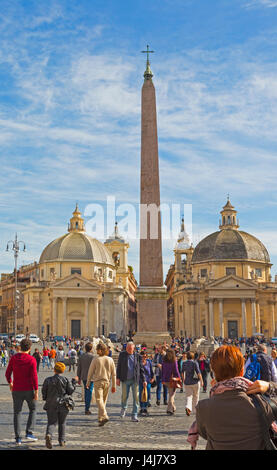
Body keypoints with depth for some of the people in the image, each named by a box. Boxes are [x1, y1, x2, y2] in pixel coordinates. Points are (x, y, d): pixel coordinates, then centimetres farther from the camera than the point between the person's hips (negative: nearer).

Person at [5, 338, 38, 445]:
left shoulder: (13, 358, -2)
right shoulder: (31, 360, -11)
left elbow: (8, 373, 4)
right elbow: (34, 376, -15)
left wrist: (10, 383, 23)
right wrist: (36, 391, -11)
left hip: (17, 390, 2)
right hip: (29, 389, -2)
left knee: (17, 413, 11)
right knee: (33, 409, 18)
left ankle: (18, 438, 7)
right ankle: (29, 432, 7)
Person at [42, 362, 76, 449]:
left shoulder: (48, 380, -4)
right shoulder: (65, 380, -4)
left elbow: (44, 392, -2)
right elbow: (71, 391, -2)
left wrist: (46, 398, 18)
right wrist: (73, 382, 13)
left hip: (51, 405, 0)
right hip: (63, 405, 0)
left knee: (51, 423, 3)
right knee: (62, 423, 16)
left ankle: (48, 435, -25)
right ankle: (62, 441, 18)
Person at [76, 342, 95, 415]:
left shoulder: (81, 356, 5)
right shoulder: (92, 357, -11)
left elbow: (79, 368, 8)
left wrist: (79, 378, 15)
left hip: (83, 377, 5)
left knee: (86, 392, 18)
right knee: (89, 392, -1)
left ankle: (87, 407, 23)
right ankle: (87, 409, -3)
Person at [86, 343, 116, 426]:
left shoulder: (95, 360, -9)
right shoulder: (110, 360, 1)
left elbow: (90, 372, -3)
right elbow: (113, 374, 3)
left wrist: (88, 383, 10)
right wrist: (114, 385, 10)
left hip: (98, 382, -4)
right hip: (106, 382, 4)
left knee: (99, 400, -6)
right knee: (104, 400, 14)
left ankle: (104, 416, -23)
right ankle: (100, 418, 21)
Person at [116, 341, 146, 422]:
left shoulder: (137, 356, 3)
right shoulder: (122, 354, 2)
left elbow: (141, 369, 8)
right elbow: (119, 366, 5)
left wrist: (143, 380, 4)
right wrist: (118, 378, -1)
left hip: (135, 380, 0)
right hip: (125, 379, 0)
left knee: (136, 397, -1)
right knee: (124, 396, 4)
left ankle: (134, 415, 7)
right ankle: (123, 408, 35)